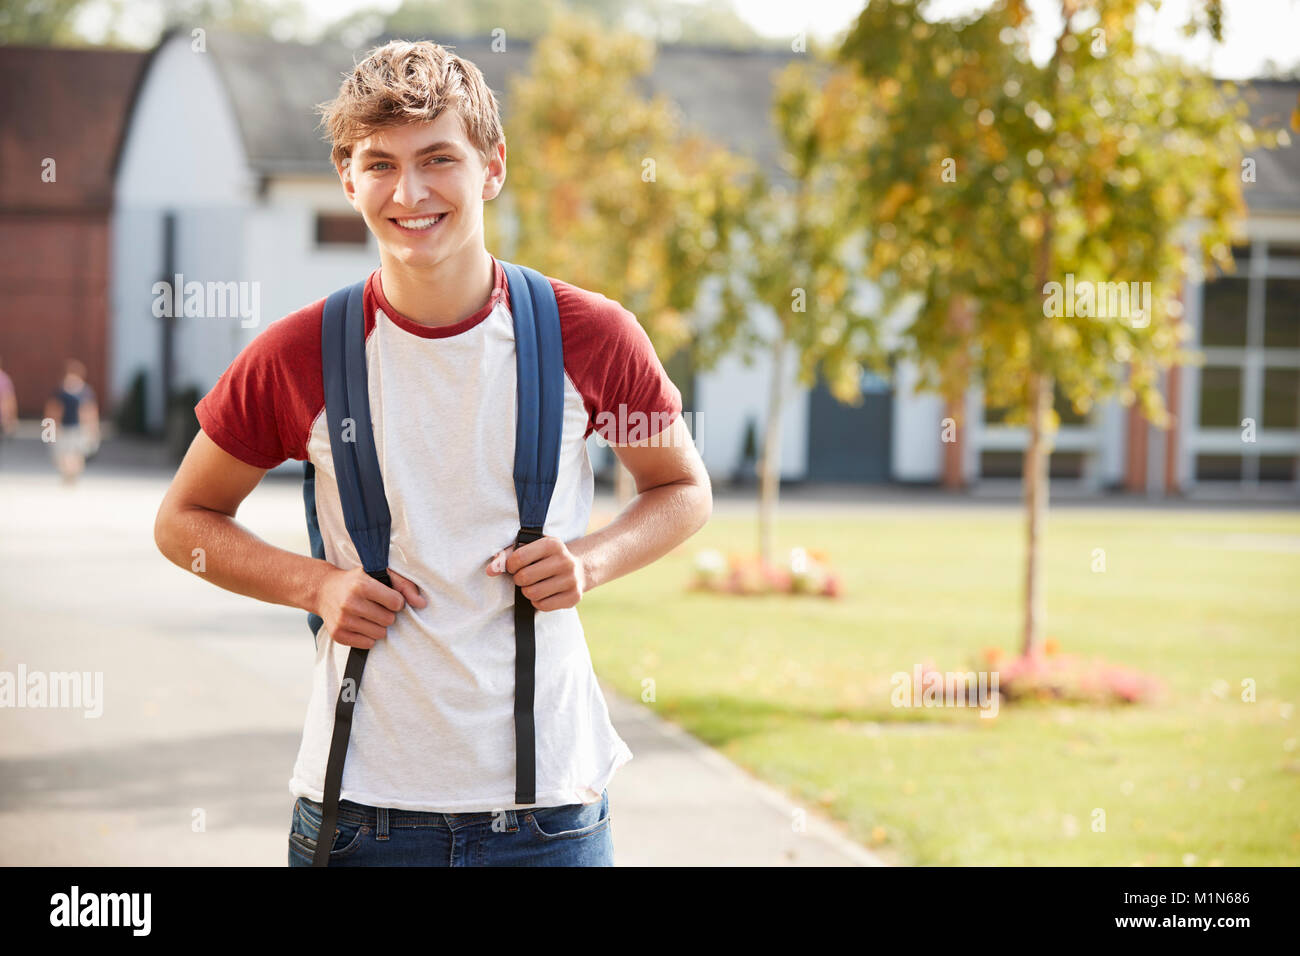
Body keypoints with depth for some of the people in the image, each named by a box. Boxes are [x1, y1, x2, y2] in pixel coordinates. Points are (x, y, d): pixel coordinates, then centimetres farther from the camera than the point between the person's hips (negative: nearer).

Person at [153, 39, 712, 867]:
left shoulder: (592, 338, -4)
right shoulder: (297, 358, -4)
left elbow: (685, 490, 12)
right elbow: (184, 520, 9)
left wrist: (593, 560, -7)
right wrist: (315, 584, -7)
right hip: (359, 804, 0)